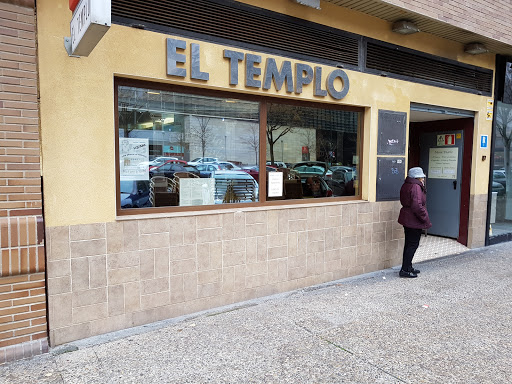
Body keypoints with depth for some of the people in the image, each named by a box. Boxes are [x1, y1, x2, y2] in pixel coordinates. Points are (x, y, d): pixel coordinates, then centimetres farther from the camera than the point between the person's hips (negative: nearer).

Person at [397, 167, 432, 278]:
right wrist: (426, 220, -18)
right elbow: (417, 206, -26)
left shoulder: (406, 185, 10)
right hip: (414, 220, -9)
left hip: (406, 219, 9)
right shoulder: (416, 187, -19)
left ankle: (408, 267, 28)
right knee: (413, 244, -1)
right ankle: (405, 270, 3)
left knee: (409, 244, 17)